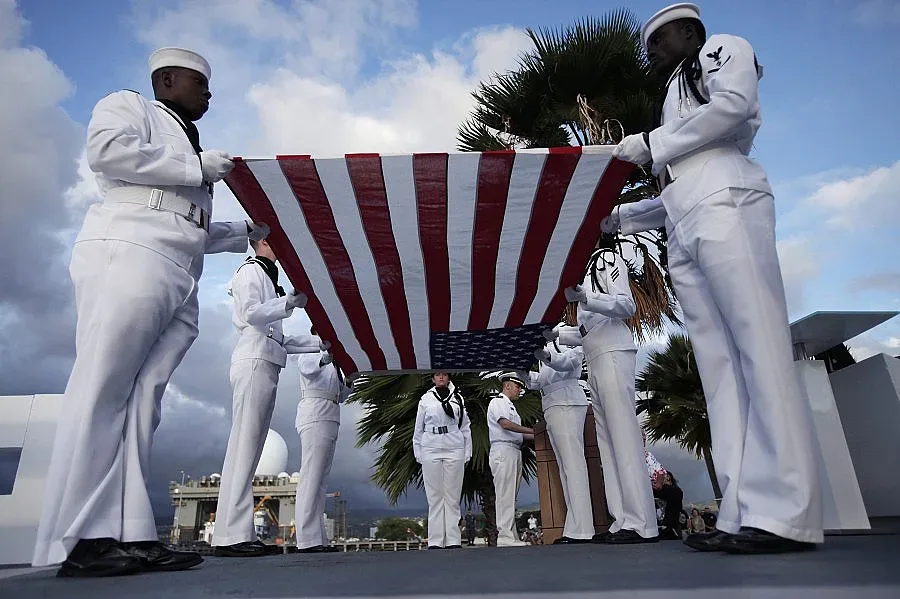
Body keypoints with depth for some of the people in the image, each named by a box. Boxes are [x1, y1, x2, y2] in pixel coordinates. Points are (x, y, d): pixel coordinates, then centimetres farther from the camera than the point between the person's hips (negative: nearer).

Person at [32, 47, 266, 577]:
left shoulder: (190, 147, 35)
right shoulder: (127, 105, 15)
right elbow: (107, 149, -9)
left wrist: (249, 231, 25)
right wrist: (195, 167, -3)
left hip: (179, 284, 7)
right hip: (128, 256, -7)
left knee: (144, 400, -3)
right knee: (102, 392, -11)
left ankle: (129, 535, -5)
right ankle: (79, 539, -10)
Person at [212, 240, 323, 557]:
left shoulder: (266, 278, 29)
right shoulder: (251, 271, 5)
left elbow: (279, 339, 26)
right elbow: (251, 314, -12)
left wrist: (318, 342, 22)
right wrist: (289, 302, -11)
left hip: (266, 364, 9)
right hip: (255, 361, -9)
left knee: (251, 447, 3)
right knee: (243, 444, -14)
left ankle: (244, 534, 3)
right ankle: (230, 536, -15)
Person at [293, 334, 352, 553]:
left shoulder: (331, 365, 30)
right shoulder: (309, 353, 6)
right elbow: (306, 366, -20)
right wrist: (327, 356, -40)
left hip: (329, 420, 9)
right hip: (315, 417, -9)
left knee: (321, 480, 4)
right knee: (311, 476, -15)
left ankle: (318, 539, 3)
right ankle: (307, 539, -19)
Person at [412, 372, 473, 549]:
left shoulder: (458, 398, 10)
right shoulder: (426, 399, 9)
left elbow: (465, 426, 11)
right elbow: (418, 428, 11)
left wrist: (467, 453, 7)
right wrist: (418, 454, 6)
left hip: (454, 450, 0)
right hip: (431, 450, 0)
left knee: (452, 496, 1)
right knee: (435, 496, 1)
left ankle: (453, 540, 6)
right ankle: (435, 541, 5)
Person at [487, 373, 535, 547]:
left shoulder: (510, 406, 27)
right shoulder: (497, 401, -1)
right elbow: (505, 424, -16)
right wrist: (531, 430, -14)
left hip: (515, 452, 10)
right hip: (503, 450, -10)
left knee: (511, 496, 6)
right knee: (505, 494, -12)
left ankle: (511, 536, 7)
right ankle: (505, 536, -13)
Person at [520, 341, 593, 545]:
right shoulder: (550, 346, 29)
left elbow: (568, 361, -18)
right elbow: (539, 381, 26)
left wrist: (545, 356, -38)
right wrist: (524, 372, 7)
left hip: (566, 404, -9)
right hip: (552, 408, 9)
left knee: (573, 465, -15)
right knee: (565, 468, 3)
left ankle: (581, 531, -20)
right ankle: (574, 529, 2)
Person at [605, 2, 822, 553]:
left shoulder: (725, 49, 19)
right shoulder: (677, 97, 35)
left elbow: (733, 105, -6)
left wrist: (650, 144, 1)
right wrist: (619, 217, 26)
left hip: (726, 209, -7)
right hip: (685, 235, 7)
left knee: (759, 349, -15)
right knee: (719, 364, -4)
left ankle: (787, 515, -15)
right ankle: (742, 516, -6)